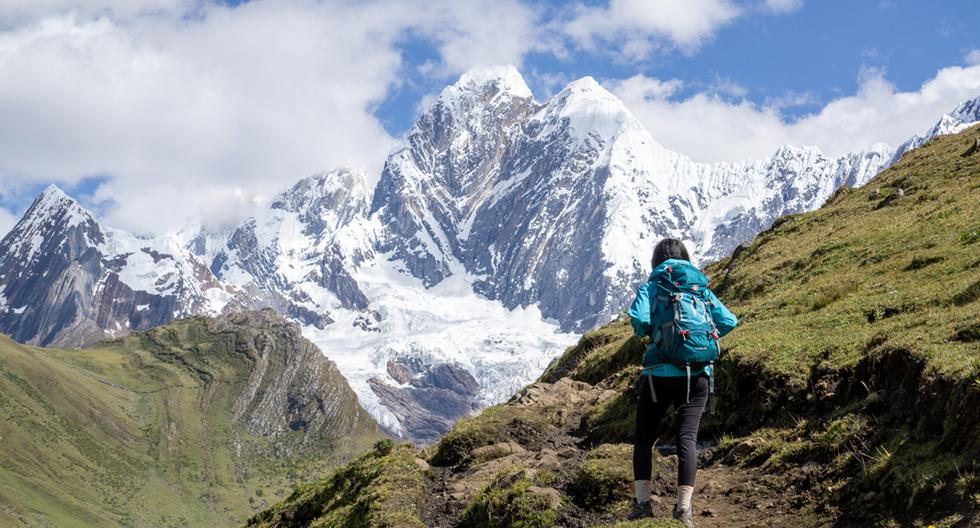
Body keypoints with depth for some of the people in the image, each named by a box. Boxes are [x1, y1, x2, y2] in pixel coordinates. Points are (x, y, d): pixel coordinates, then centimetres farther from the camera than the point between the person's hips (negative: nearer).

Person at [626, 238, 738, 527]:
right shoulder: (702, 288, 10)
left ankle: (642, 502, 3)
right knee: (687, 437, -2)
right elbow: (729, 321, 1)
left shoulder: (651, 287, 1)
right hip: (698, 375, 2)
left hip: (660, 374, -2)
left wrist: (644, 332, 7)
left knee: (644, 438, 10)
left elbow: (638, 319, -16)